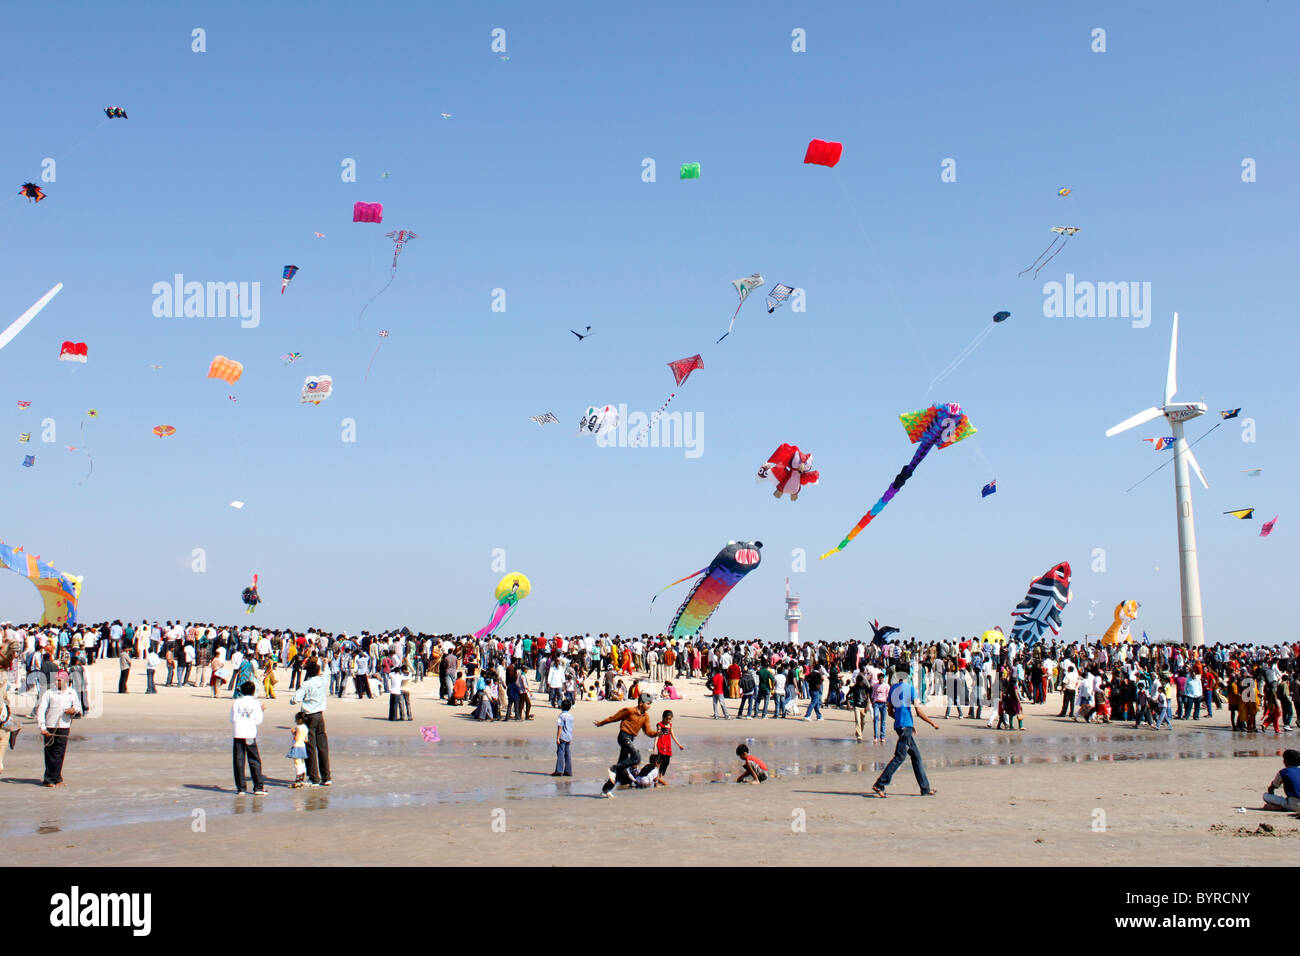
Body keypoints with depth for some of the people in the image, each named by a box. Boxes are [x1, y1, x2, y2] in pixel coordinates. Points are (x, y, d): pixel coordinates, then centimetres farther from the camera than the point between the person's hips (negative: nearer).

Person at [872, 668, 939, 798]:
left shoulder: (893, 688, 12)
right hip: (906, 726, -7)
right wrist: (933, 723, 4)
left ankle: (925, 788, 14)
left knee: (916, 756, 12)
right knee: (899, 757, -9)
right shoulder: (909, 688, -6)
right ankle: (879, 785, -15)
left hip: (898, 724, 7)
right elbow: (918, 711, -9)